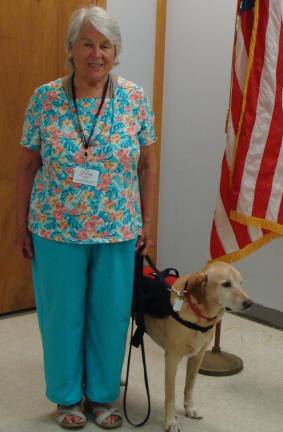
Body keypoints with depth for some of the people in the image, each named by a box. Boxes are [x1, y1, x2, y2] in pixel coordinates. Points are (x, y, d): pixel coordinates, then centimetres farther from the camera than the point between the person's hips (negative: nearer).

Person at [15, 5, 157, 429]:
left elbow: (147, 164, 3)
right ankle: (67, 396, 33)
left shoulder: (136, 99, -4)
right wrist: (21, 225, 1)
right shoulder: (44, 98, -5)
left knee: (111, 315, 11)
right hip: (56, 229, 0)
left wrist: (148, 221, 2)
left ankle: (103, 395, 33)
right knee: (62, 314, 11)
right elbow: (27, 165, 0)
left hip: (118, 230, 1)